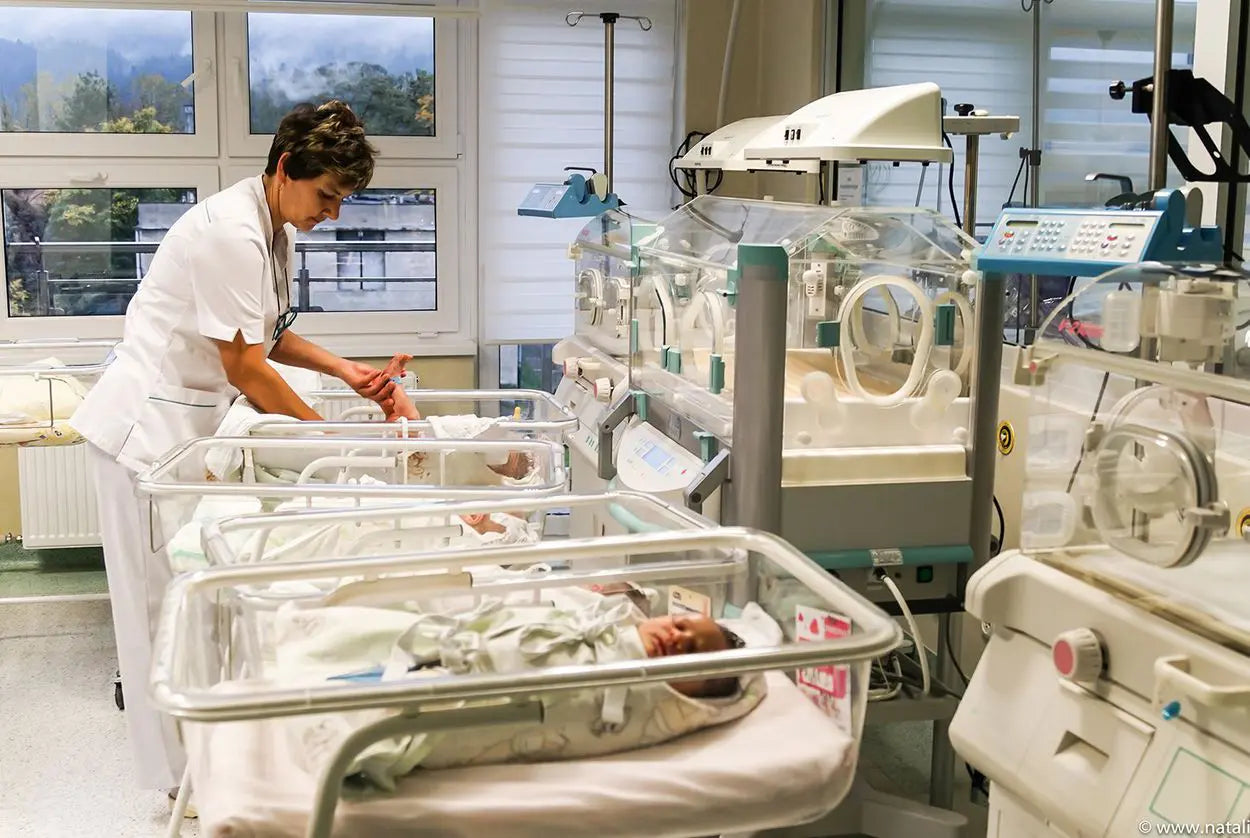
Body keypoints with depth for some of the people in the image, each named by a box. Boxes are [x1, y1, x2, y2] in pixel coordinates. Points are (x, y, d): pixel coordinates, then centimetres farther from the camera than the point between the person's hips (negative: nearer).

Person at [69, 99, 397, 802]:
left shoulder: (274, 230, 8)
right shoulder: (230, 233, -22)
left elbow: (267, 332, 17)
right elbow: (243, 362, -21)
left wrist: (342, 369, 3)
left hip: (196, 421, 9)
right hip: (151, 423, -9)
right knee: (165, 600, 0)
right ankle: (183, 775, 10)